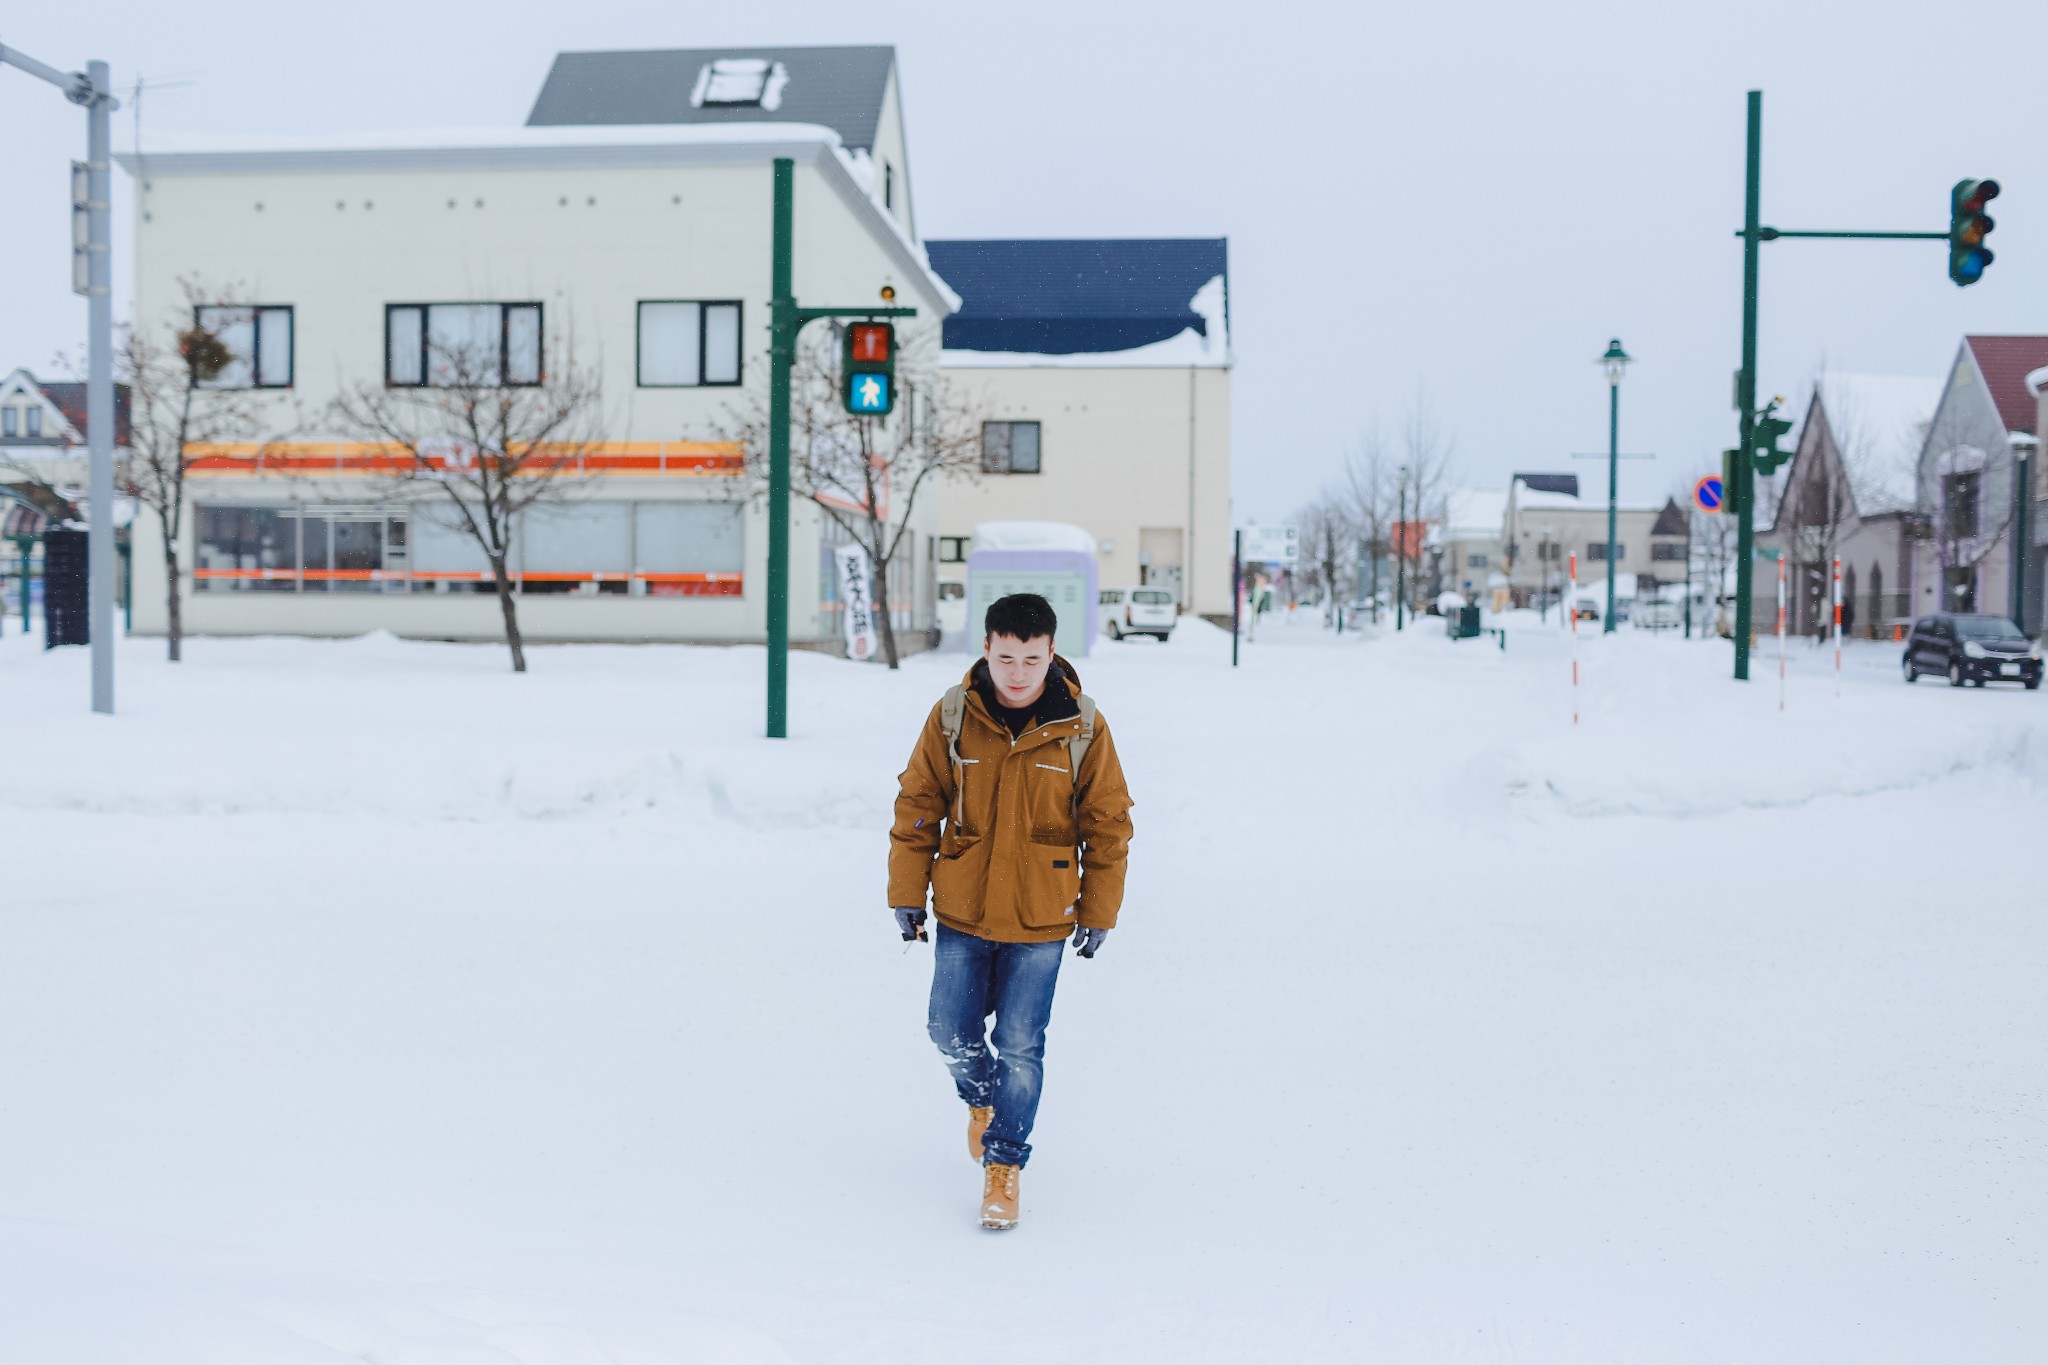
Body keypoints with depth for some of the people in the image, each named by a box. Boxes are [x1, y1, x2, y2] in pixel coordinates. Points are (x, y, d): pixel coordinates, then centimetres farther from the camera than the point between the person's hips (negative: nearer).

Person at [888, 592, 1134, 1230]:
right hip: (961, 913, 2)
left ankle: (1004, 1164, 18)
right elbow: (917, 806, 2)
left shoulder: (1082, 727, -9)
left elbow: (1108, 825, 0)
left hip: (1040, 920, -2)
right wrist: (907, 894, 3)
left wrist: (1099, 912, 2)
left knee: (1020, 1046, 0)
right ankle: (981, 1099, 41)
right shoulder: (952, 716, -7)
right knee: (953, 1033, 9)